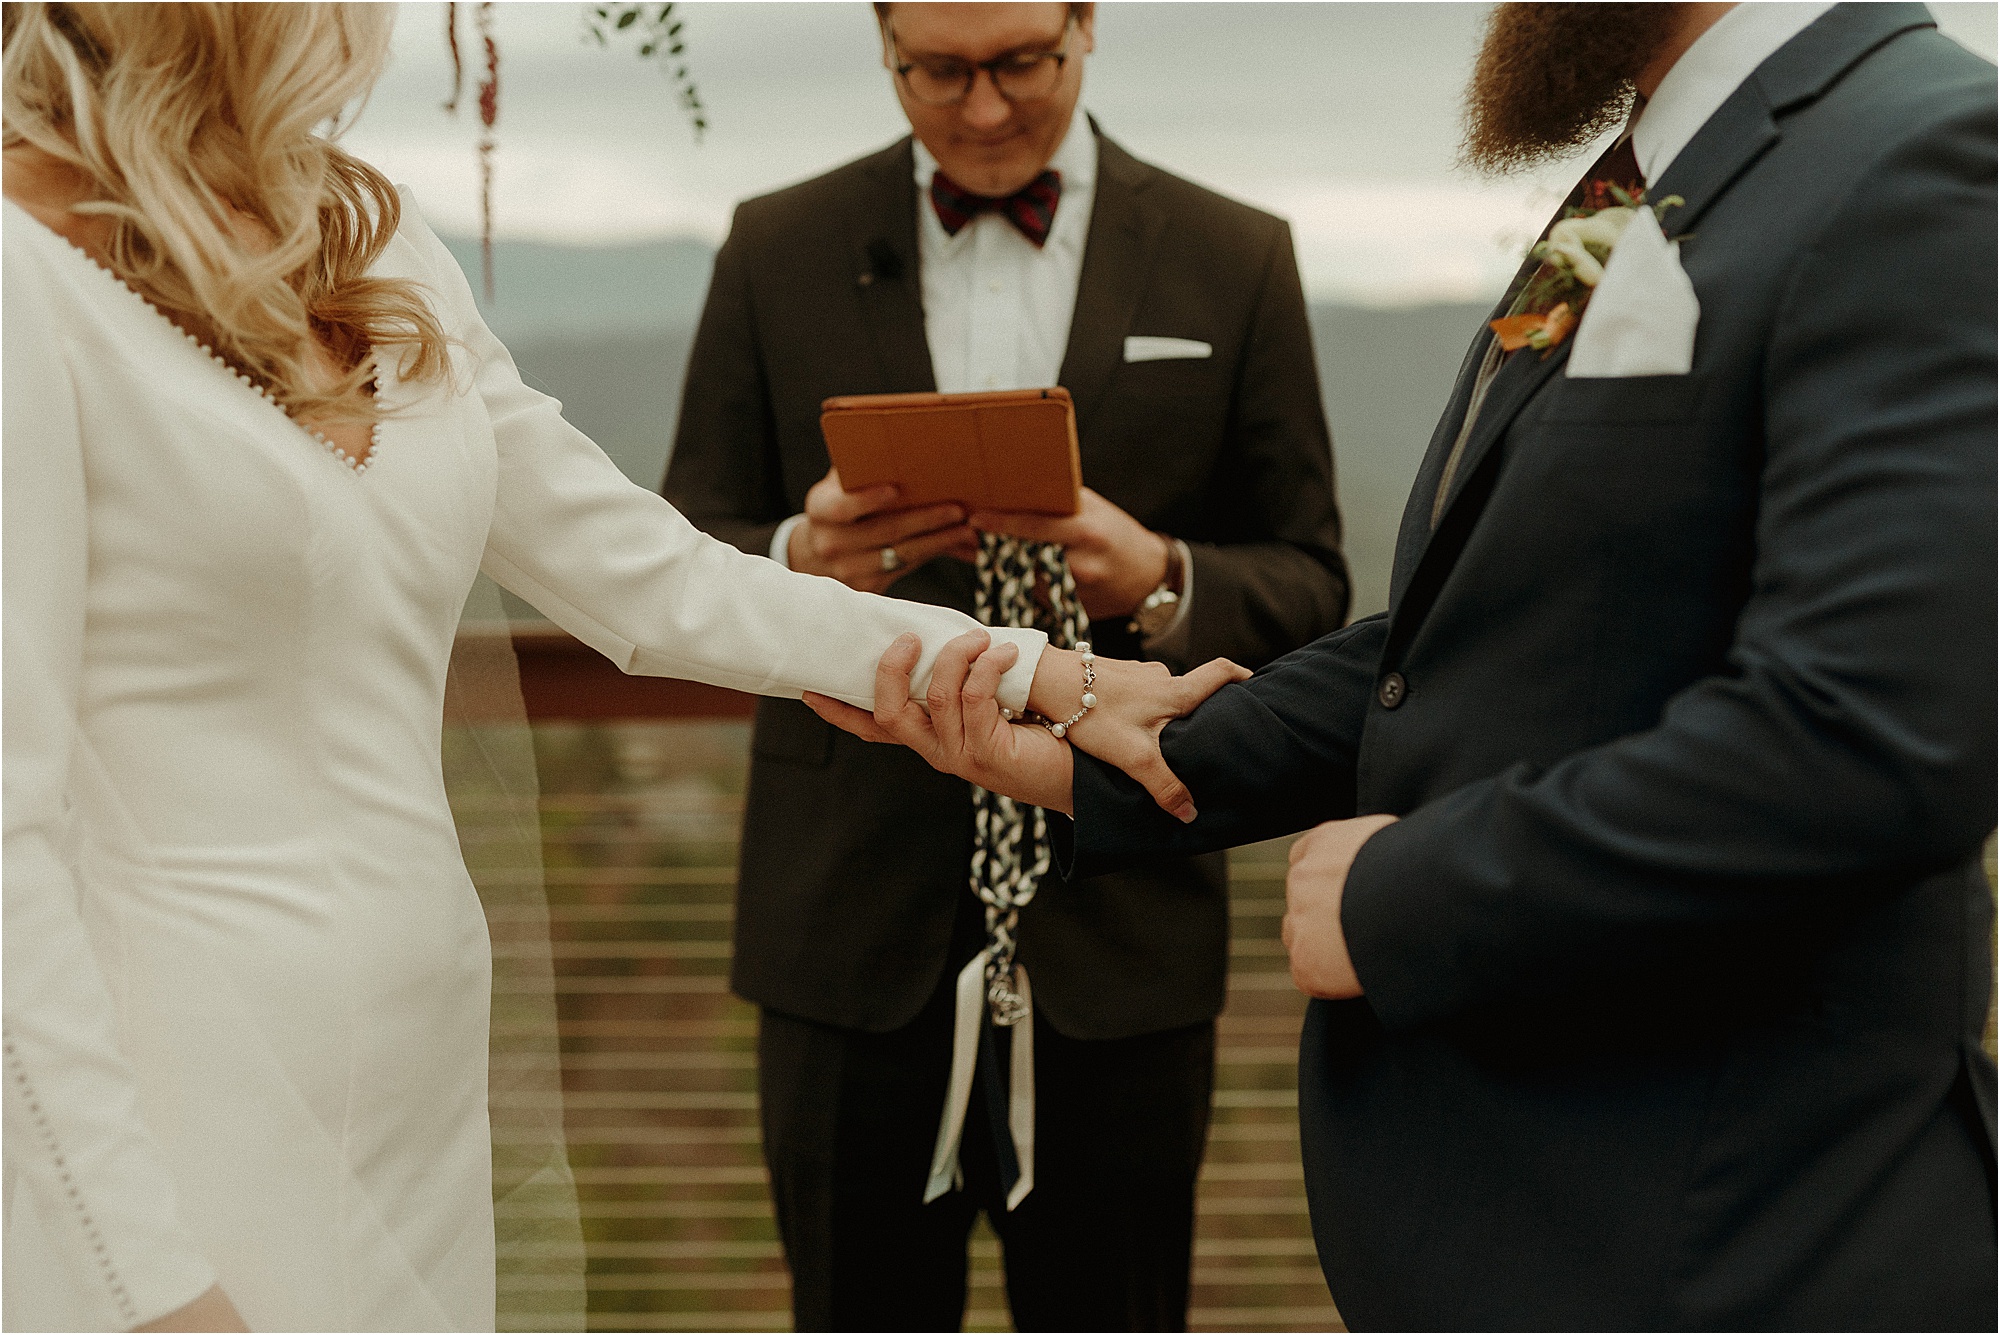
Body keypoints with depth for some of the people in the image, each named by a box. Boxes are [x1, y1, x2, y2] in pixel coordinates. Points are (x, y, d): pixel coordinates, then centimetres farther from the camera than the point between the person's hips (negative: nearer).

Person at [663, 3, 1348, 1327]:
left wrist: (1160, 580, -18)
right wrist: (800, 559, -17)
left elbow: (1310, 590, 3)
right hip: (851, 920, 1)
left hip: (1114, 927, 0)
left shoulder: (1235, 261, 3)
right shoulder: (776, 249, 5)